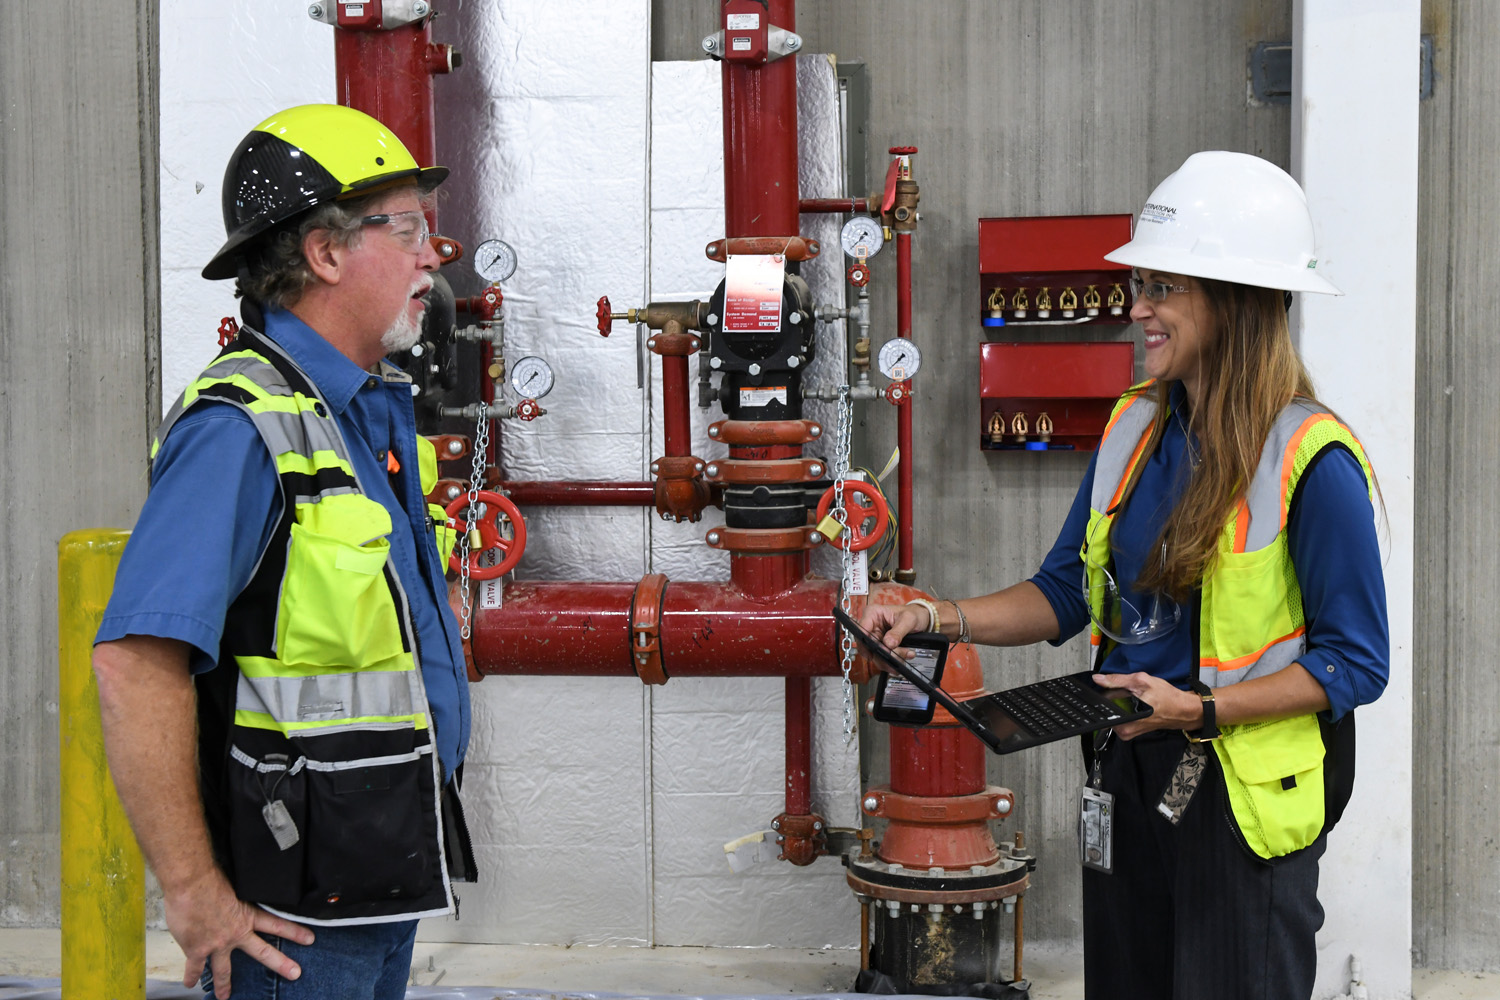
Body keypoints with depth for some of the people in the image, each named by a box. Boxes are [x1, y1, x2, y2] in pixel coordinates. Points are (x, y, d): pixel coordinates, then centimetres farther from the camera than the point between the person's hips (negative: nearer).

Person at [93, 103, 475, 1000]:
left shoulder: (380, 409, 11)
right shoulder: (242, 429, -20)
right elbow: (137, 663, -27)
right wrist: (194, 893, -24)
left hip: (388, 875, 9)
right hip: (295, 907, -9)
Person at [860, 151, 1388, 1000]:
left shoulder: (1313, 461, -15)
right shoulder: (1136, 428, 6)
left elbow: (1355, 662, -14)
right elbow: (1066, 593, 13)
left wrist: (1198, 710, -23)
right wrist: (940, 618, -1)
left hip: (1242, 797, -6)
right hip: (1125, 777, 7)